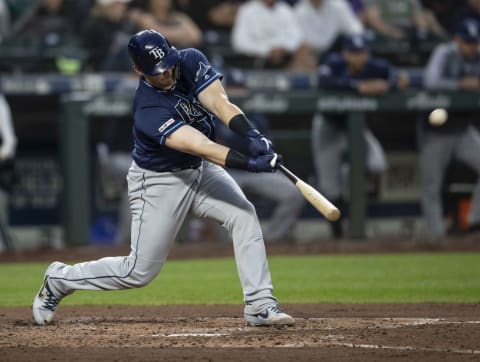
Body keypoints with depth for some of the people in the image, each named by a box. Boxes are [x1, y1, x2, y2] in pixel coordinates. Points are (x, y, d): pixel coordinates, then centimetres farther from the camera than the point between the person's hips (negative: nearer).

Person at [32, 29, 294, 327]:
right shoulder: (148, 112, -33)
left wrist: (252, 135, -44)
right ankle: (59, 279, 22)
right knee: (140, 271, 0)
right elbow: (198, 145, -42)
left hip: (201, 169, 6)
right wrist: (249, 163, -51)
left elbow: (219, 103, -27)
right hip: (159, 182, -6)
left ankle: (260, 305, -14)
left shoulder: (191, 62, -15)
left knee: (244, 215, -18)